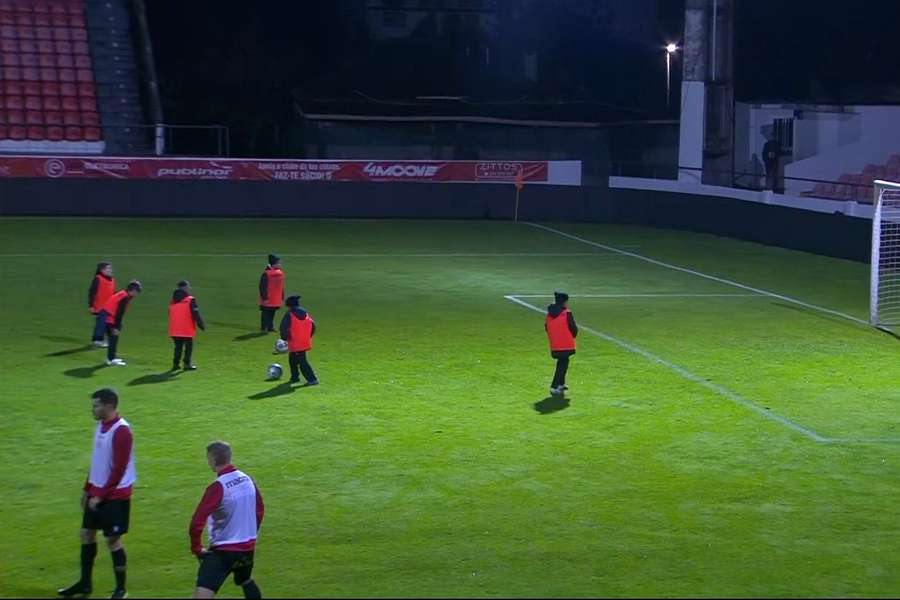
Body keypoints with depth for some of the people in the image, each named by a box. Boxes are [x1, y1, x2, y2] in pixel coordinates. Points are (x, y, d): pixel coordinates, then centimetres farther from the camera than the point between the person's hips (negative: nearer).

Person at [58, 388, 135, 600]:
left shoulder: (121, 431, -20)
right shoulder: (101, 426, 8)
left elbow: (119, 469, -21)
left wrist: (101, 495, -19)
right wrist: (88, 489, 16)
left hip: (115, 496, -9)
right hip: (97, 493, 9)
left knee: (113, 541, -2)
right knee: (86, 534, 14)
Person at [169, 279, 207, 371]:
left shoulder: (173, 301, 9)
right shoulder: (190, 300, -10)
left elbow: (170, 315, 17)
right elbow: (196, 314, -13)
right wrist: (202, 325, -5)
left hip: (175, 330, 5)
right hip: (187, 330, -5)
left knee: (178, 346, 15)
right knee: (189, 346, 6)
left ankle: (175, 364, 12)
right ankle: (187, 364, 4)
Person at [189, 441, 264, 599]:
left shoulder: (217, 487, -20)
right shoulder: (247, 479, 1)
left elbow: (197, 522, -22)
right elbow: (259, 510, 15)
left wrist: (196, 548, -9)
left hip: (223, 550, -7)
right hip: (248, 545, 7)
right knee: (246, 581, 32)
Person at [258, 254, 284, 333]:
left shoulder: (280, 273, 8)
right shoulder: (266, 274, -16)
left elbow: (281, 287, 16)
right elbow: (262, 287, -16)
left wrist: (282, 297, 16)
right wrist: (264, 298, -17)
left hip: (276, 300, 7)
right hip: (268, 300, -7)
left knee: (272, 313, 14)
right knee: (266, 313, -1)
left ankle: (270, 327, 23)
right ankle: (264, 328, 5)